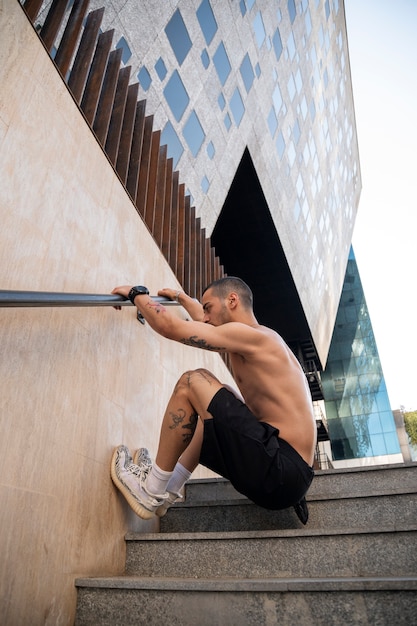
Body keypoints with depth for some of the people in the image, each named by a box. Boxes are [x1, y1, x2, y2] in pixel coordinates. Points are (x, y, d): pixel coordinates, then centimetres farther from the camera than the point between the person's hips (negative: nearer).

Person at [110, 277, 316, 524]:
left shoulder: (253, 335, -11)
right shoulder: (260, 340, 17)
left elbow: (170, 326, -15)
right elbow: (207, 321, 36)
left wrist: (137, 293, 2)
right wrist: (180, 297, 49)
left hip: (279, 471, -10)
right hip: (289, 474, 10)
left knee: (192, 382, -10)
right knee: (211, 412, 30)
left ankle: (151, 492, 2)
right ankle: (169, 489, 29)